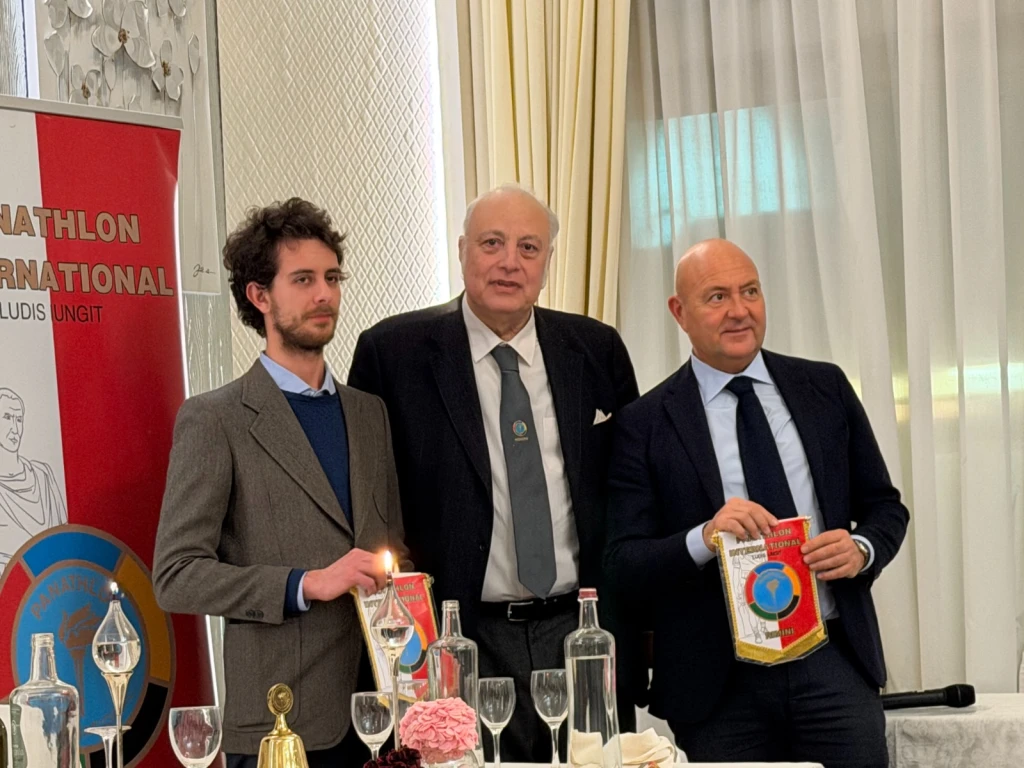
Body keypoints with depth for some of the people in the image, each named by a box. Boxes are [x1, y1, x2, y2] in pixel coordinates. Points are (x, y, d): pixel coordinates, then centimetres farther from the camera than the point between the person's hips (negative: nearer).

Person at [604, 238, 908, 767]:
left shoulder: (826, 388, 8)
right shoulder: (645, 423, -1)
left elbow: (885, 507, 14)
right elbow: (624, 561, -4)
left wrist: (861, 549, -8)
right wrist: (704, 538, -21)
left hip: (834, 665, 2)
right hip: (720, 684, -2)